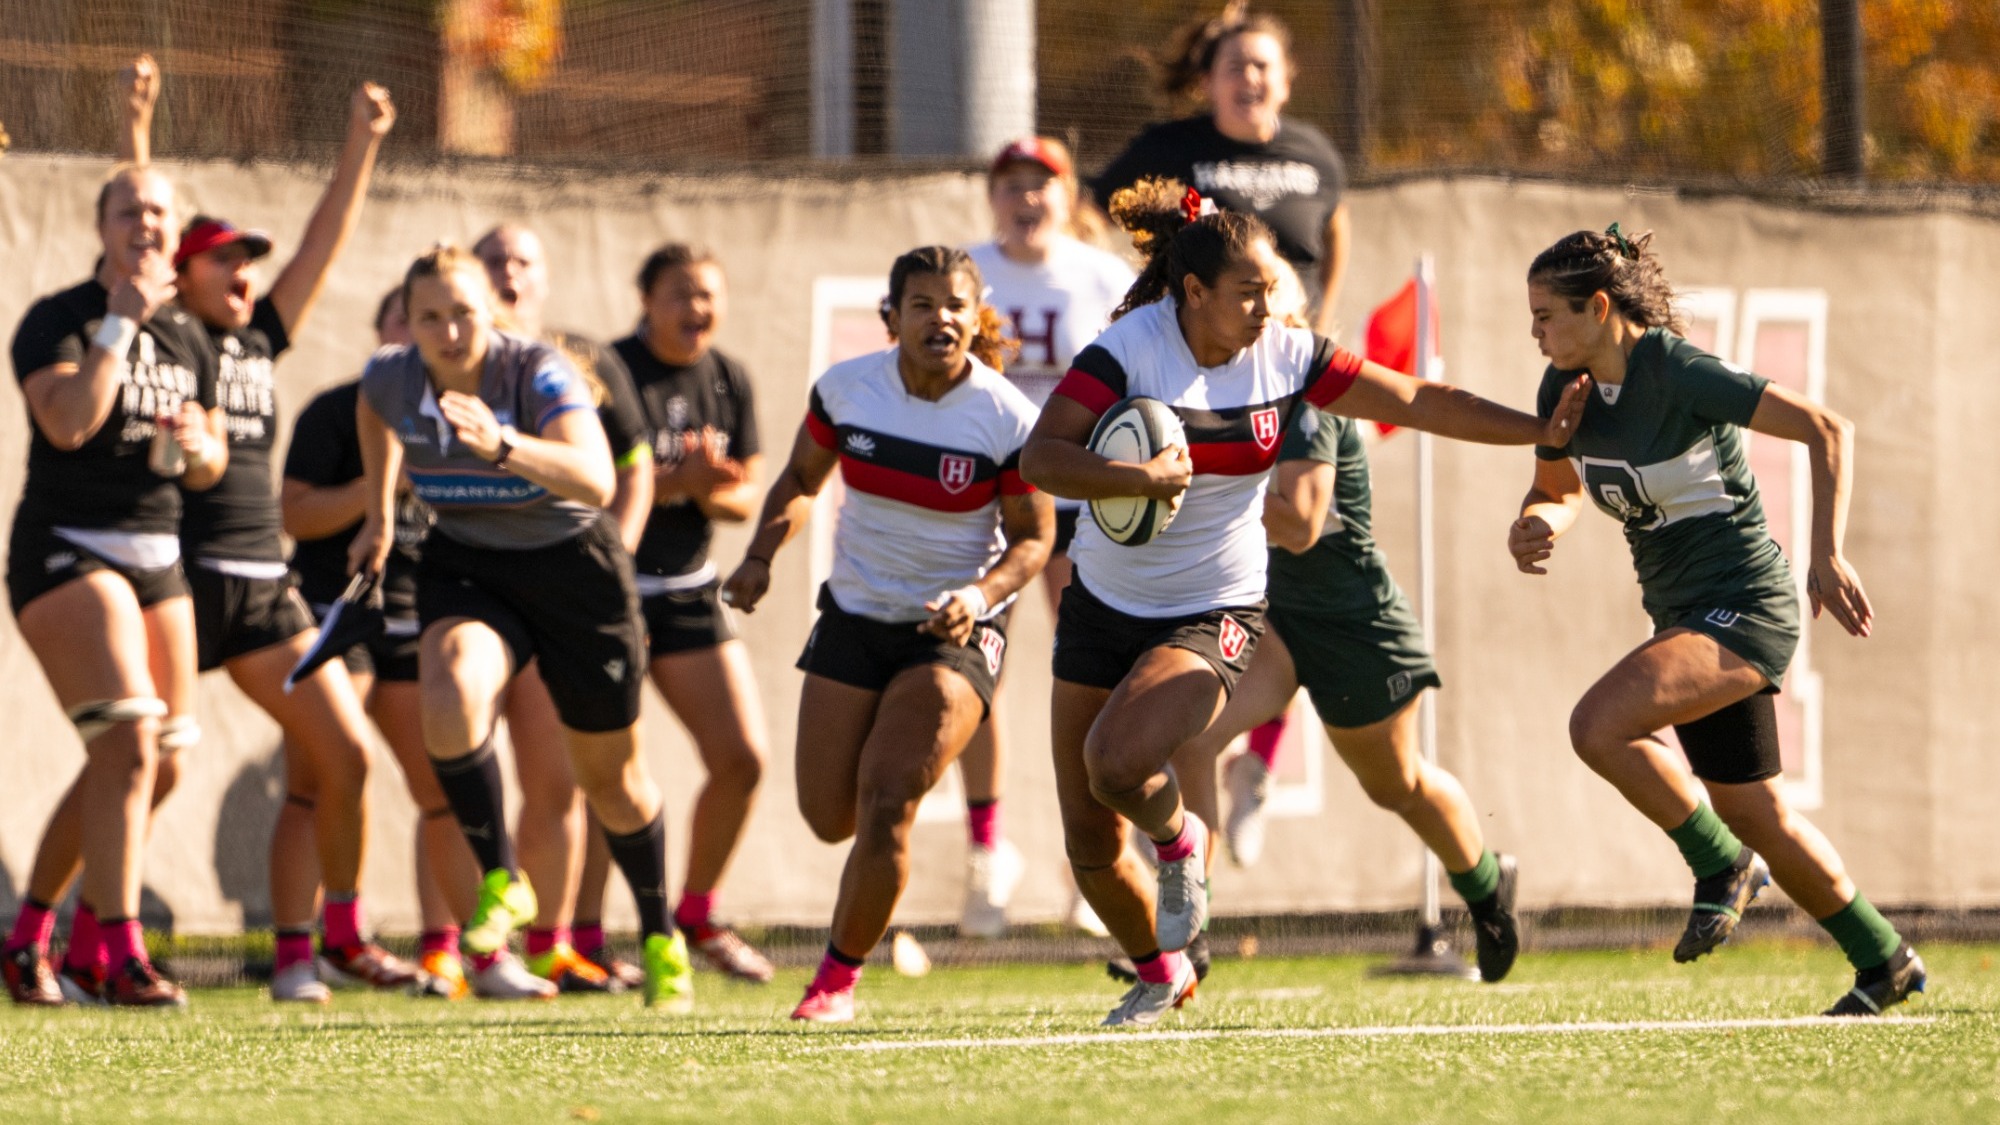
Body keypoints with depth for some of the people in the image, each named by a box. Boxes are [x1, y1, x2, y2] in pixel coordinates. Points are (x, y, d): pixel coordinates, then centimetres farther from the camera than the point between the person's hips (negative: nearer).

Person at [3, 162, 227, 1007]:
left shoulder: (187, 338, 13)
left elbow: (210, 468, 20)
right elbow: (69, 421, -24)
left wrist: (199, 448, -3)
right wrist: (120, 322, -19)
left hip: (157, 554, 8)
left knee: (158, 766, 6)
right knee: (129, 743, -20)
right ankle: (121, 957, -20)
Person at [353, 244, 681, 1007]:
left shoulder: (538, 373, -26)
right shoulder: (391, 379, -12)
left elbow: (596, 480, -43)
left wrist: (501, 446, -58)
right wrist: (380, 515, 21)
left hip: (572, 569, -2)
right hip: (464, 566, 2)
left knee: (610, 776, 10)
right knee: (450, 701, -31)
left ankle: (658, 932, 34)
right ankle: (500, 885, -15)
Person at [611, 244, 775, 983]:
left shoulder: (728, 381, 7)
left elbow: (748, 497, 10)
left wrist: (712, 492, -13)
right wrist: (677, 479, -29)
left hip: (690, 590, 6)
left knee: (742, 758, 0)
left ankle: (697, 914, 20)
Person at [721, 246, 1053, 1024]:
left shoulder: (1007, 418, -15)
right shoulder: (846, 389, -7)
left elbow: (1033, 538, -7)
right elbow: (801, 480, 9)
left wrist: (979, 595, -25)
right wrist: (761, 556, -8)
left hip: (953, 635, -4)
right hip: (855, 617, 4)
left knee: (885, 804, -17)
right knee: (830, 816, 4)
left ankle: (839, 975, 0)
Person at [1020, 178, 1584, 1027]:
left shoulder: (1284, 359, -8)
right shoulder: (1129, 350, -15)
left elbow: (1422, 403, -2)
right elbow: (1040, 458, -23)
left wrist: (1542, 431, -8)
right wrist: (1144, 477, -37)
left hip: (1212, 613, -1)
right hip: (1107, 601, 1)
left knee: (1116, 762, -28)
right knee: (1088, 840, 4)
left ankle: (1180, 844, 6)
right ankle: (1160, 972, 31)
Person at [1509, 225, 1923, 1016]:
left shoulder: (1680, 376, -21)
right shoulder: (1566, 386, 1)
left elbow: (1829, 430, -20)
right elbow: (1559, 488, 18)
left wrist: (1827, 556, -27)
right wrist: (1531, 526, -6)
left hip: (1746, 607, -9)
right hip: (1684, 615, 9)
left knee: (1598, 724, -28)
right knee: (1756, 816, 14)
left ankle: (1722, 865, -8)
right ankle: (1884, 963, 30)